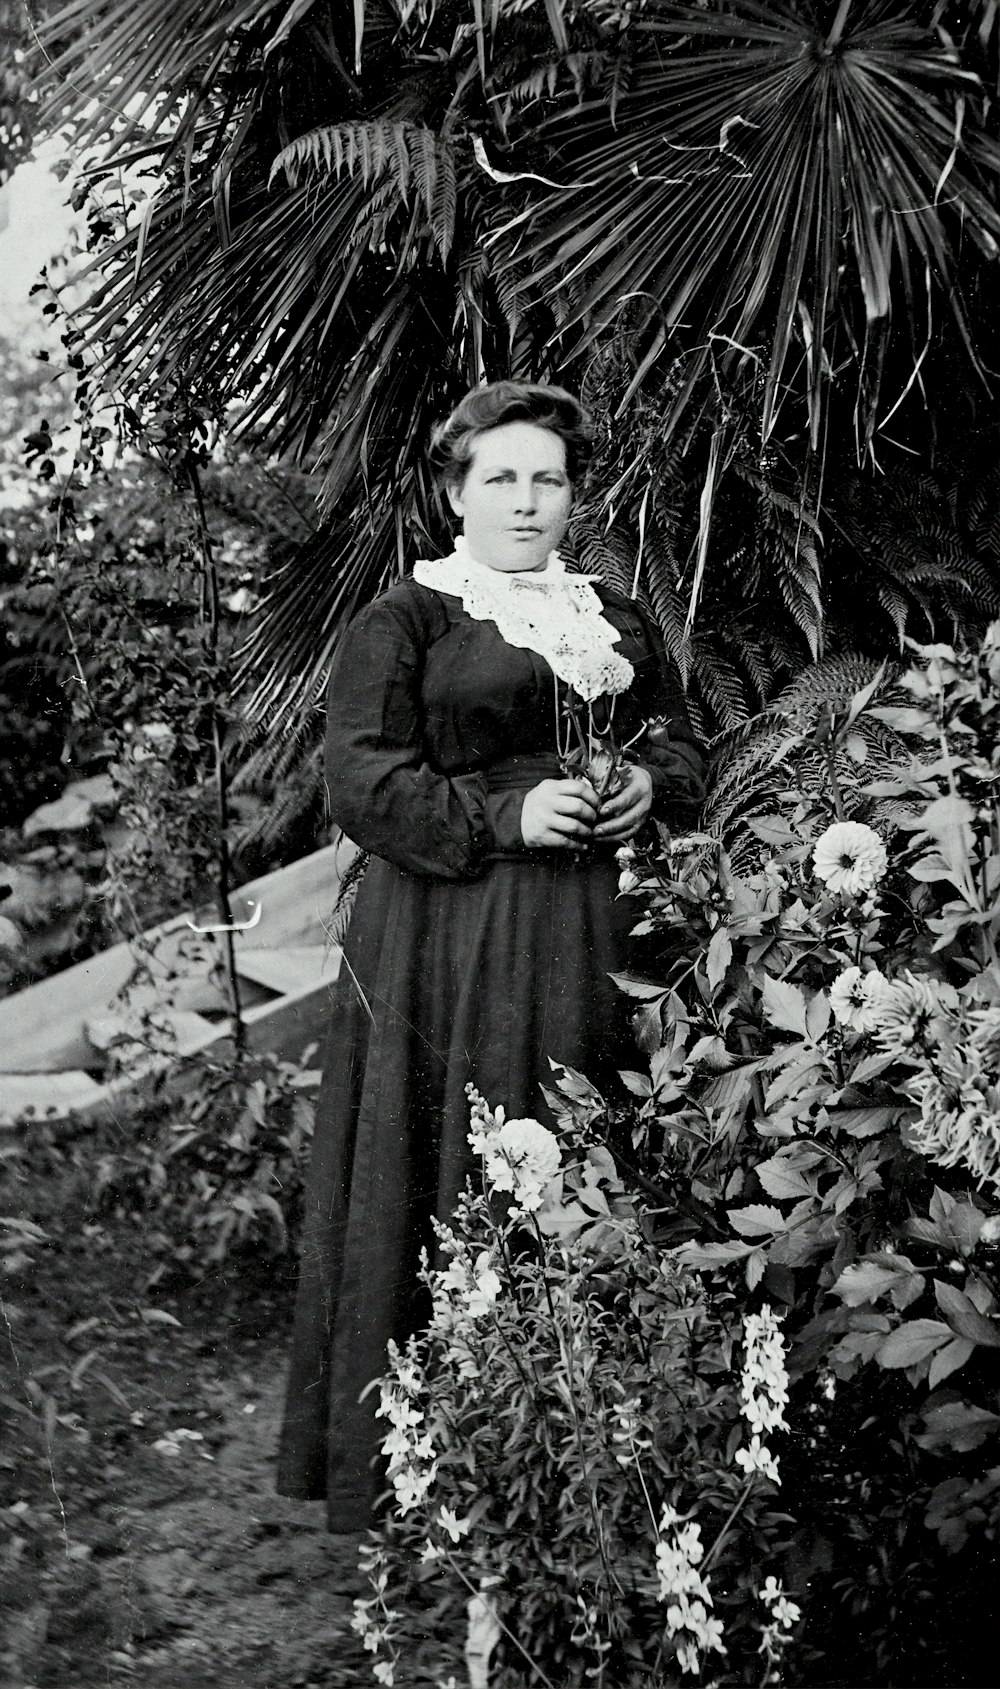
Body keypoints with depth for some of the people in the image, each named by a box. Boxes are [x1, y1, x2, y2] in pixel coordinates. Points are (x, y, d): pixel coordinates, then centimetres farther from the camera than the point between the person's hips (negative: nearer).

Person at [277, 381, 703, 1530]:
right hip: (449, 944, -5)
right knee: (452, 1189, -3)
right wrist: (505, 816, -17)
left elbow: (681, 743, 23)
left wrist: (652, 784, 0)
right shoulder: (401, 622, 0)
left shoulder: (616, 621, 16)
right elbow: (362, 780, -8)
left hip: (590, 939, 5)